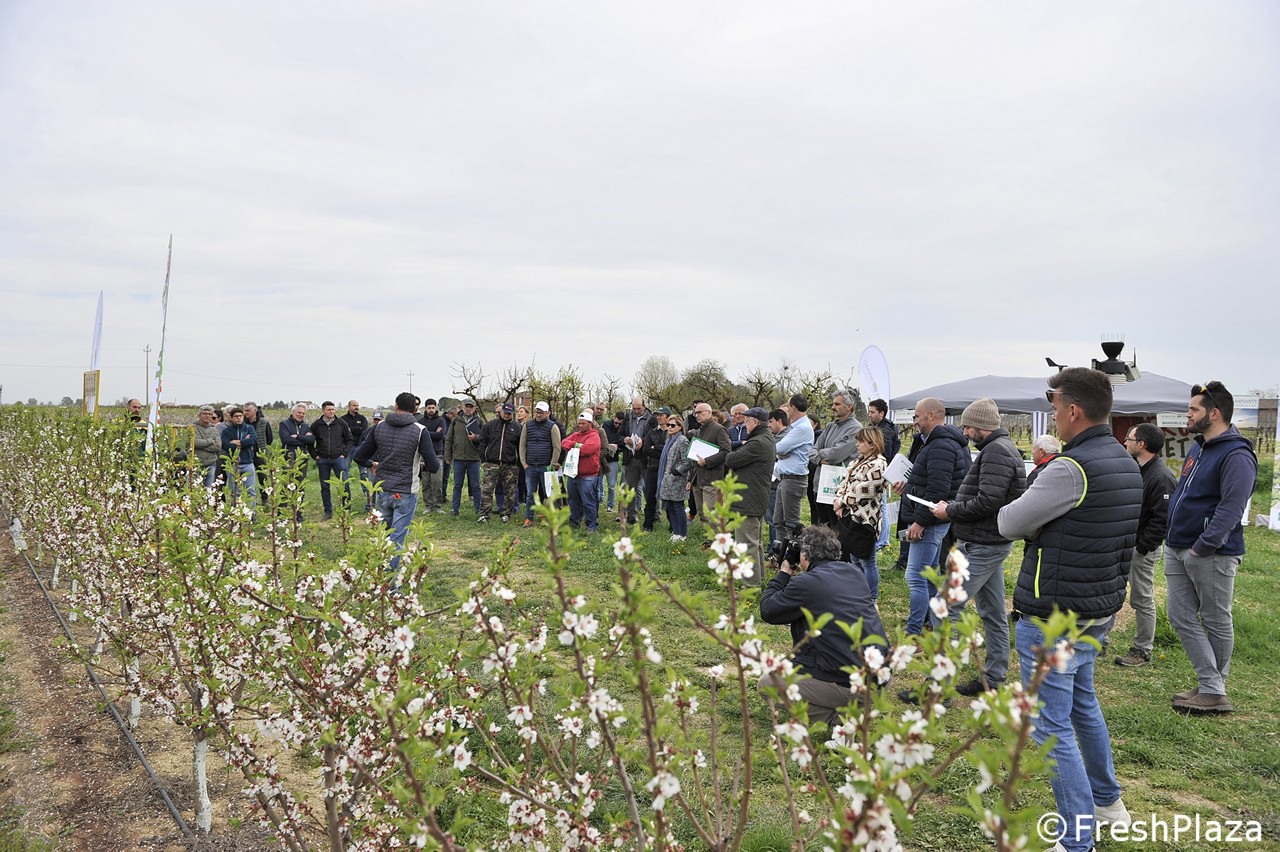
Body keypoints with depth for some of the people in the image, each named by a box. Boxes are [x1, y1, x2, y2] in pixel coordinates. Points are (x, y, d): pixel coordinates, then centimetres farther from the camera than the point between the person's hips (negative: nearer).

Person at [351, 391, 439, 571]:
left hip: (382, 492, 4)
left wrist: (372, 463, 26)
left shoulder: (379, 427, 1)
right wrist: (430, 462, 12)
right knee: (397, 539, 1)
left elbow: (359, 457, 5)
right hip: (406, 494, -4)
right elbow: (433, 465, -12)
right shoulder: (420, 430, -10)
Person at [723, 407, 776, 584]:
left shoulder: (757, 443, -21)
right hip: (759, 499, 11)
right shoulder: (767, 440, 14)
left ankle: (751, 584, -1)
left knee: (747, 544, -5)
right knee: (757, 542, 20)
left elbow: (731, 460, -18)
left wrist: (730, 455, 2)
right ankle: (759, 579, 31)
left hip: (748, 502, -11)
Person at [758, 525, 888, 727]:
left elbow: (767, 611, 1)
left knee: (767, 684, 6)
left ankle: (839, 718, -3)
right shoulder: (855, 573, 9)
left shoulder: (805, 583, -12)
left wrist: (783, 574, 12)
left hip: (848, 684, -8)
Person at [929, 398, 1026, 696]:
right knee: (993, 613, 15)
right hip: (990, 542, 11)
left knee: (945, 608, -10)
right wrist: (954, 507, 9)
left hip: (982, 546, -11)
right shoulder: (1005, 448, 17)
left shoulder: (996, 452, -17)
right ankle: (994, 678, 23)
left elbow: (987, 501, -25)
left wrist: (950, 511, -13)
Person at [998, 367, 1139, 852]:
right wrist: (1042, 518, 0)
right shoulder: (1127, 465, 5)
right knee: (1083, 704, 27)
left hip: (1052, 621, -10)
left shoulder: (1071, 469, -25)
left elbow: (1008, 524, -16)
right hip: (1098, 612, 10)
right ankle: (1107, 802, 44)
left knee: (1051, 726, 1)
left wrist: (1025, 507, 4)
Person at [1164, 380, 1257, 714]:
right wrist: (1174, 537, 14)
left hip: (1211, 554, -9)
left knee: (1217, 623, 6)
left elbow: (1231, 508, -24)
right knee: (1181, 617, 7)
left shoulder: (1236, 455, -16)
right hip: (1177, 549, 9)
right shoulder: (1198, 449, 14)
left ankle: (1214, 693, 16)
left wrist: (1203, 547, -26)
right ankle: (1211, 686, 12)